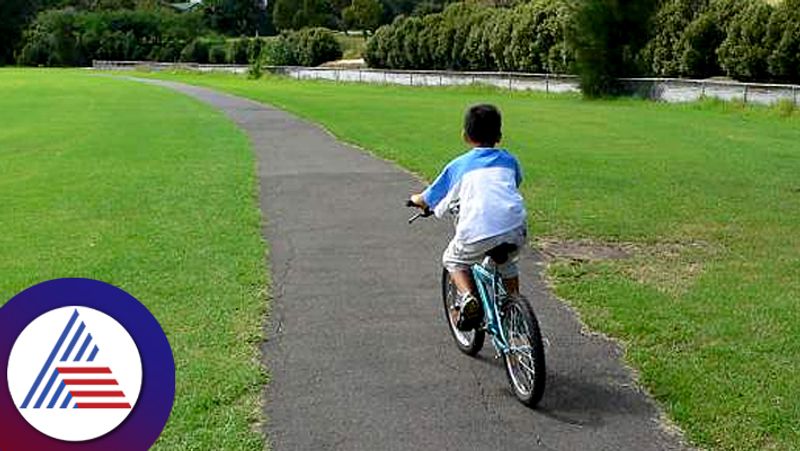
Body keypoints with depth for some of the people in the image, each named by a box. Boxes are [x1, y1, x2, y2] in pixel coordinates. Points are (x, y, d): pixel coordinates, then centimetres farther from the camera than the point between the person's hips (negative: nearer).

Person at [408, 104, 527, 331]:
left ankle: (468, 298, 4)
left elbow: (426, 201, 22)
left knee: (454, 261, 26)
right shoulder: (508, 160, 23)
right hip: (515, 229, 3)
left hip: (477, 234, -3)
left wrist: (415, 199, 44)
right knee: (506, 263, 35)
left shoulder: (458, 165, 16)